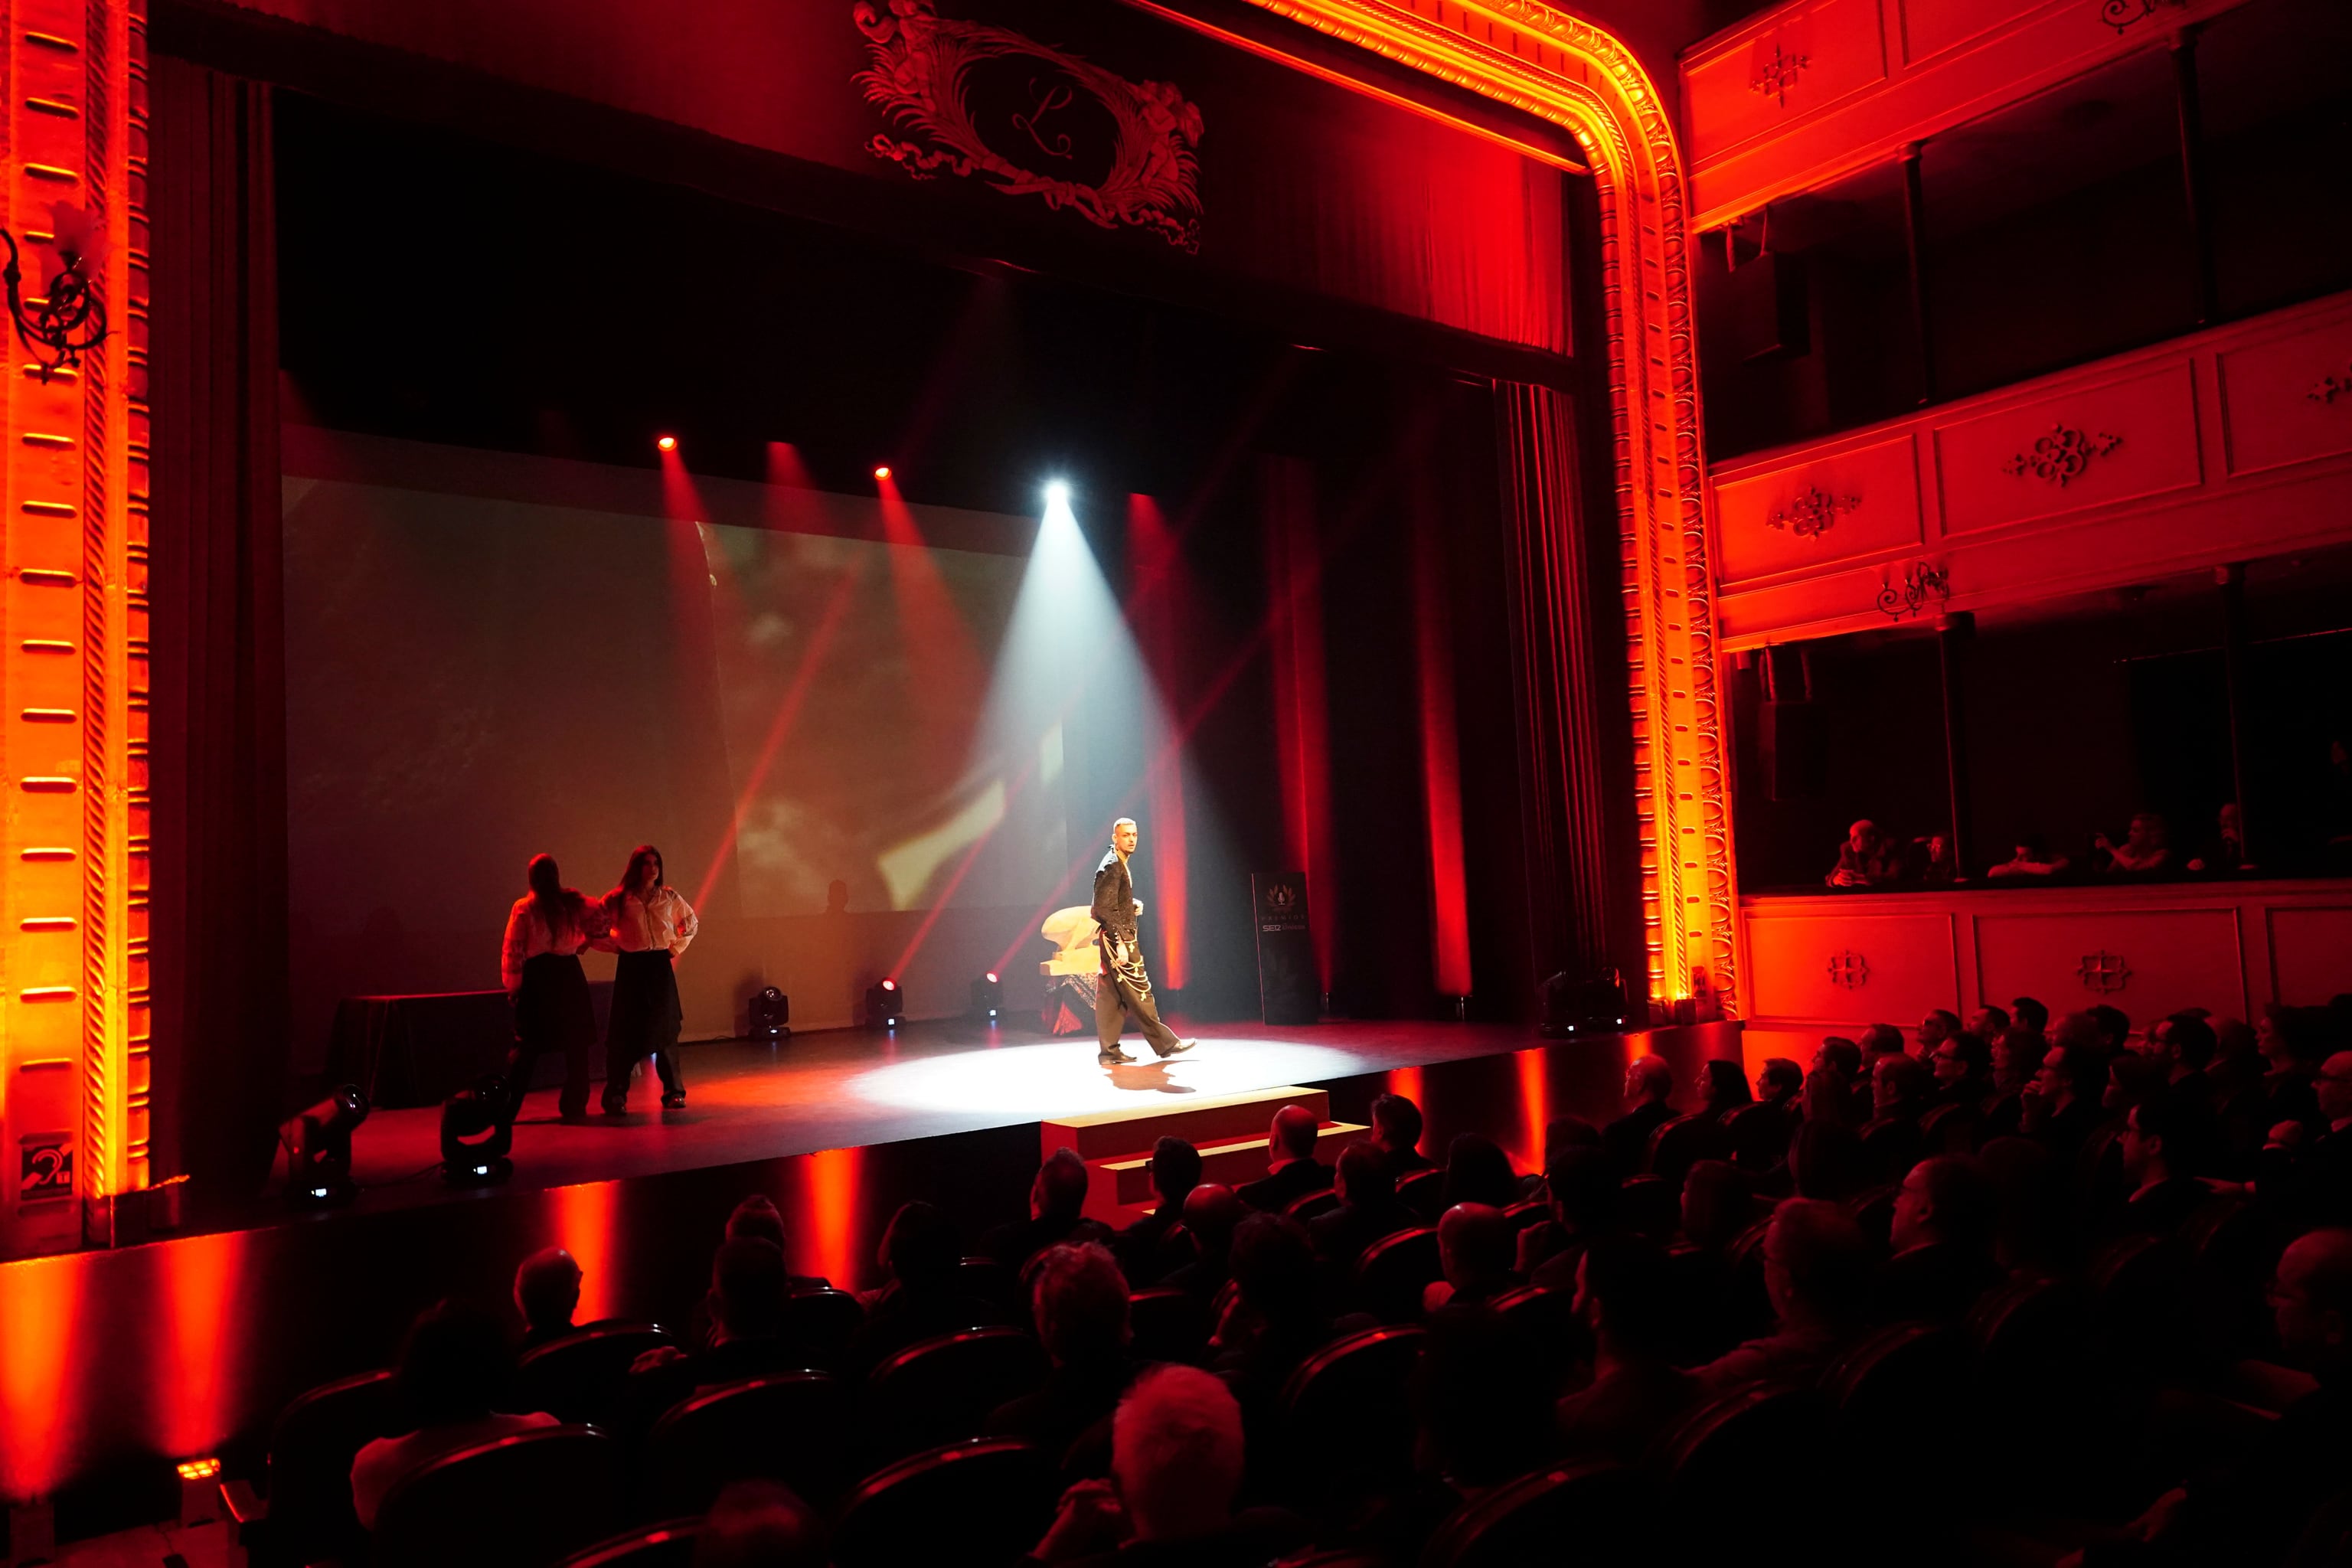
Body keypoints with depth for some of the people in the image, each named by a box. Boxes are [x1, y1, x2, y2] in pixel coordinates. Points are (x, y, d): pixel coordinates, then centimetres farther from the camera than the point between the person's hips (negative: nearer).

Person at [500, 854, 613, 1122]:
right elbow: (602, 921, -6)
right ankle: (574, 1107, 12)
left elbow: (512, 950, -6)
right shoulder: (573, 902, -2)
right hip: (568, 974, 1)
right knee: (576, 1043, 10)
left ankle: (506, 1108, 3)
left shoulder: (523, 908, -5)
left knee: (527, 1046, 6)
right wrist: (588, 940, 12)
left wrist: (513, 985, 2)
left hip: (536, 978, -1)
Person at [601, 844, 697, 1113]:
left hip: (661, 966, 2)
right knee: (625, 1031, -2)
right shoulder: (617, 899, -3)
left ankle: (673, 1091, 14)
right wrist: (618, 945, 0)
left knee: (665, 1030, 6)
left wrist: (677, 947, 11)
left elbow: (691, 923, 18)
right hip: (632, 967, -2)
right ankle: (615, 1096, 5)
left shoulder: (669, 896, 4)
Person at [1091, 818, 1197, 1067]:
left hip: (1120, 939, 10)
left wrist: (1134, 905, 9)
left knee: (1112, 997, 9)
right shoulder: (1112, 867, -14)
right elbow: (1104, 909, -21)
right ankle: (1165, 1044, 0)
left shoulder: (1119, 865, 17)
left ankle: (1109, 1051, 11)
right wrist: (1120, 943, -23)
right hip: (1118, 939, -10)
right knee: (1139, 992, -4)